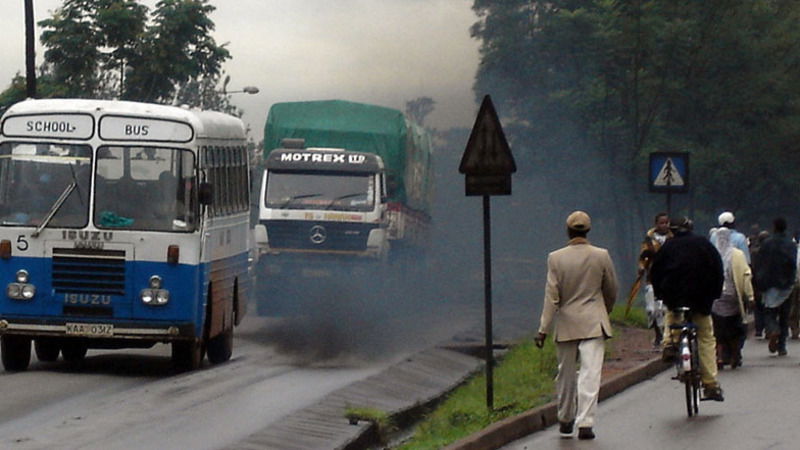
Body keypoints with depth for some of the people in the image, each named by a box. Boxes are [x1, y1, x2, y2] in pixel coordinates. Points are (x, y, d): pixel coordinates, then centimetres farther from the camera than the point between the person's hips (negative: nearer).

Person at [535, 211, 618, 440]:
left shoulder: (556, 258, -6)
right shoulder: (601, 256, -4)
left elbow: (551, 296, -8)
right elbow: (611, 291, 7)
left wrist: (543, 329, -6)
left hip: (566, 324, 1)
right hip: (594, 323, -1)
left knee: (566, 375, 15)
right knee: (590, 374, -4)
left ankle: (565, 421, 28)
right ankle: (585, 423, -14)